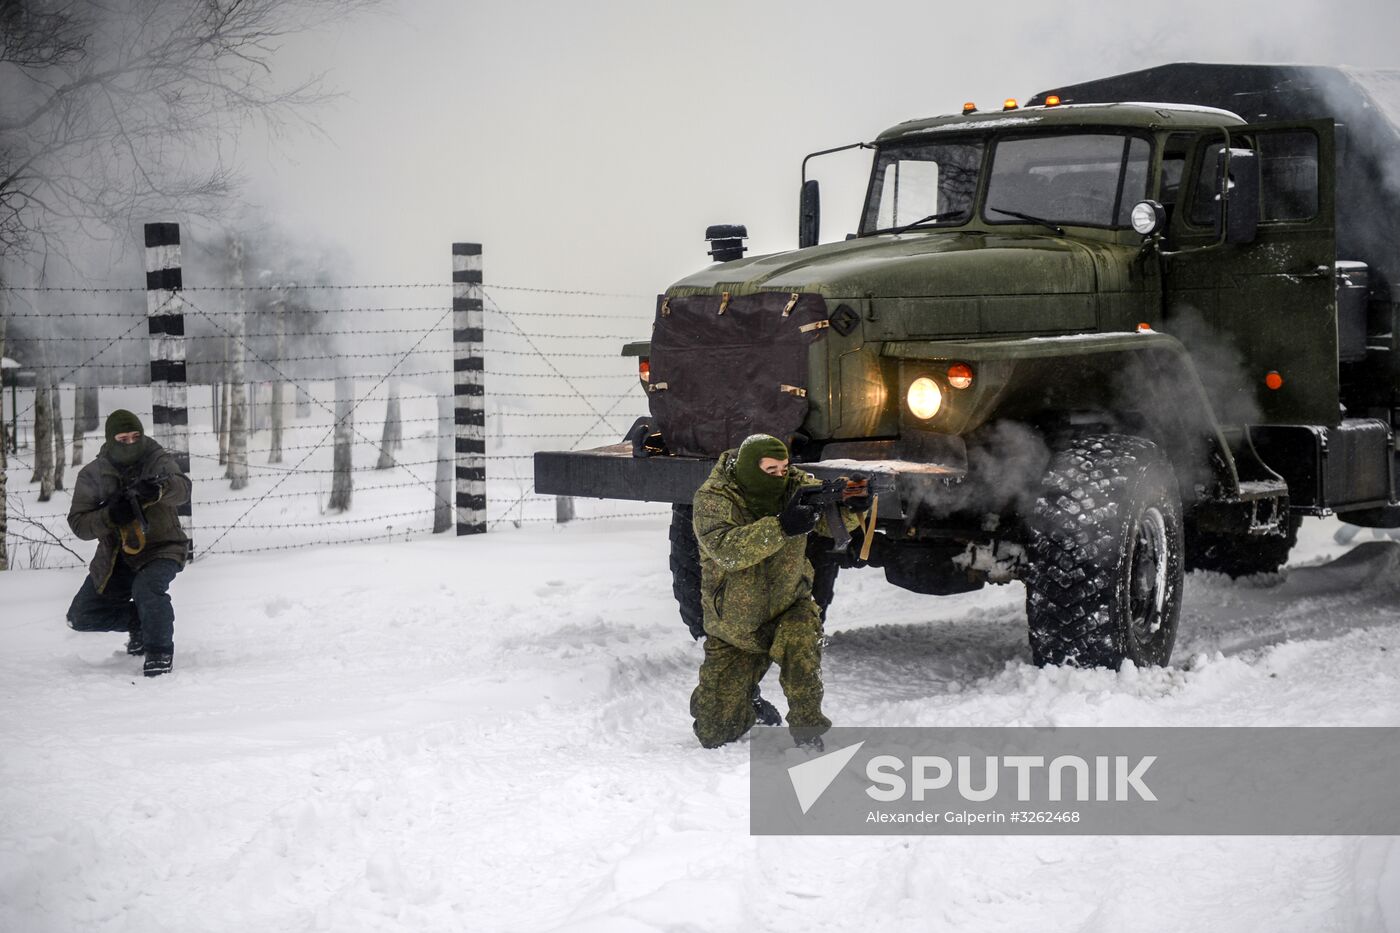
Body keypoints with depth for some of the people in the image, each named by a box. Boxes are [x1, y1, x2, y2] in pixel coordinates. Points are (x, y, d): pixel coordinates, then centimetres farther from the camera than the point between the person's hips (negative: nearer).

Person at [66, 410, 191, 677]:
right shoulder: (92, 475, -3)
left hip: (160, 548, -4)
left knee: (147, 588, -36)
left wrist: (159, 489, -51)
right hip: (115, 555, 4)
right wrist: (110, 516, -28)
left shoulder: (157, 459, -9)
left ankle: (160, 651, -15)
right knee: (81, 617, -2)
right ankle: (138, 622, 23)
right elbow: (78, 523, -8)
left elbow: (182, 489, -28)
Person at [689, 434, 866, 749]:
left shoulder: (795, 485, -7)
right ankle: (750, 705, 39)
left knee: (800, 639, -38)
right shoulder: (712, 499, -19)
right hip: (735, 627, -1)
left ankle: (808, 731, -19)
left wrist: (851, 509, -36)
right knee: (714, 734, 3)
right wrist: (780, 527, -46)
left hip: (787, 608, 1)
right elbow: (725, 549, -35)